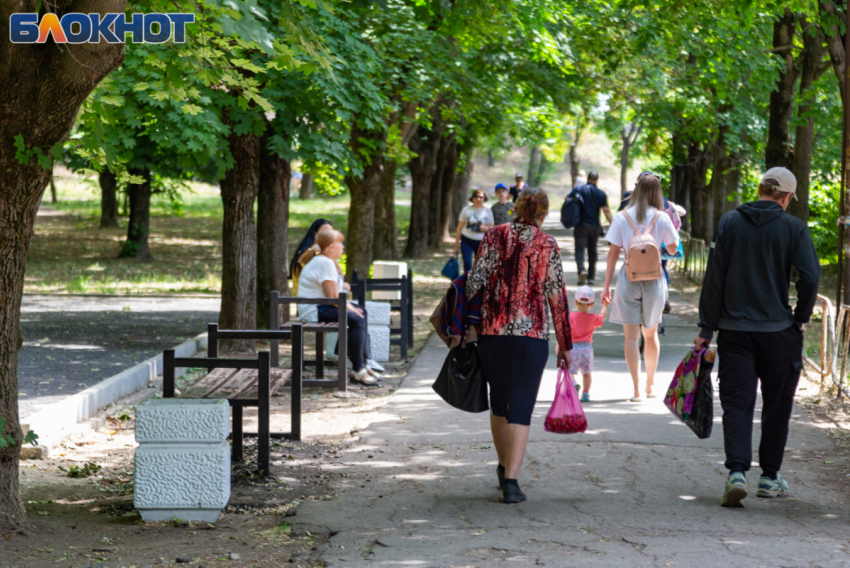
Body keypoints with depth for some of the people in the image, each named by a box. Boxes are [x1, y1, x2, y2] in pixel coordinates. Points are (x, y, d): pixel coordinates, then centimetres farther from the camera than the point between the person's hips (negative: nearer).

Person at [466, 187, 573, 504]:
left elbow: (475, 281, -3)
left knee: (498, 403, 19)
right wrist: (565, 345, 6)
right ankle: (511, 481, -11)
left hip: (491, 332, 3)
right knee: (521, 408, -1)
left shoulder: (494, 237, 3)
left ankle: (504, 467, 35)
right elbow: (557, 297, -1)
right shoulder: (547, 246, -2)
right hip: (531, 335, -3)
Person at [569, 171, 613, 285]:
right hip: (595, 226, 1)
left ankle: (581, 270, -31)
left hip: (581, 225, -1)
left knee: (579, 250, -5)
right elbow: (606, 211, -5)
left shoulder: (578, 190, 0)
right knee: (592, 251, 15)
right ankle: (591, 277, 18)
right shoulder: (601, 194, 0)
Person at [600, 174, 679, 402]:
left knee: (631, 335, 0)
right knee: (650, 334, 18)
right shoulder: (662, 218, -3)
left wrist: (607, 286, 1)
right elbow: (673, 249, 8)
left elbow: (613, 253, -3)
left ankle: (637, 390, -7)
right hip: (654, 279, 1)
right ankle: (650, 385, 28)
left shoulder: (622, 217, -2)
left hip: (629, 278, -1)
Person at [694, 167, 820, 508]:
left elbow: (714, 278, 1)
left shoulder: (729, 223, 2)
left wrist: (707, 329, 5)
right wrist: (801, 317, 3)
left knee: (736, 402, 2)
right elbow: (810, 277, -13)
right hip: (778, 330, -1)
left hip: (734, 329, 1)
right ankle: (769, 477, 19)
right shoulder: (793, 228, -5)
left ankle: (737, 472, -15)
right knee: (776, 405, 12)